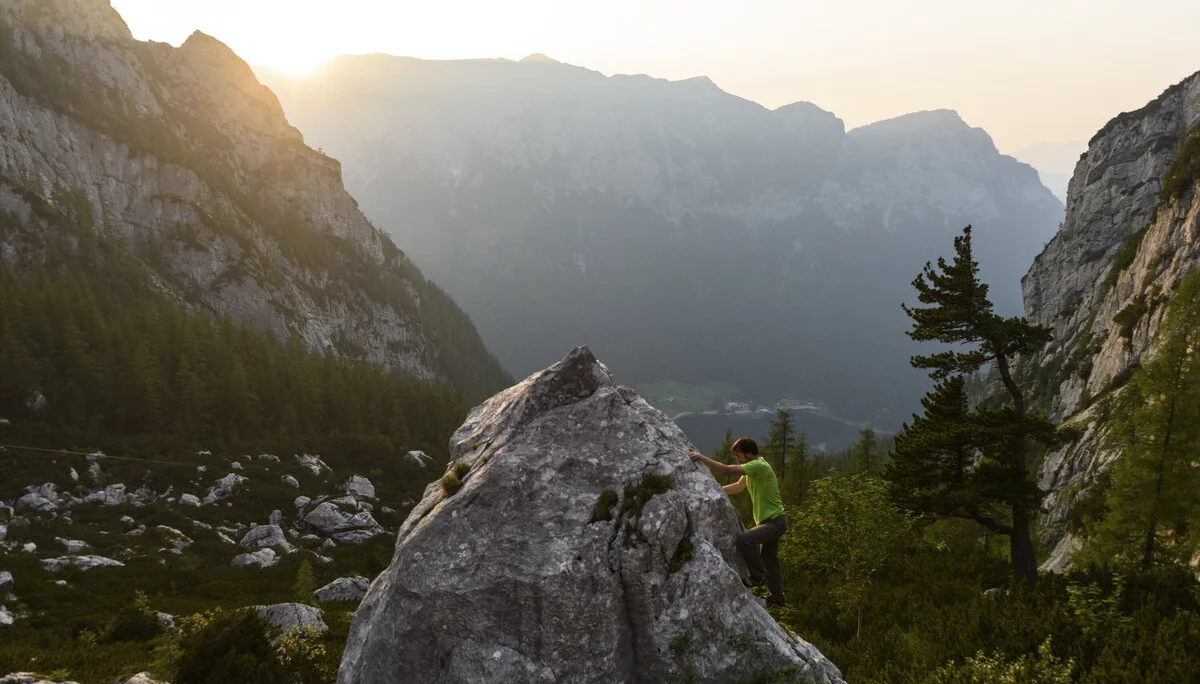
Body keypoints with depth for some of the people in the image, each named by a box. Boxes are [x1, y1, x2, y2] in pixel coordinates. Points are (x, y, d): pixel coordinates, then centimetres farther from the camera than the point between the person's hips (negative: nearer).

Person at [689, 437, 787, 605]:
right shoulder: (751, 467, 10)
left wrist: (701, 457, -26)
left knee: (744, 538, -29)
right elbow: (738, 487, 23)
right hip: (768, 521, 10)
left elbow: (728, 470, -29)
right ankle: (777, 596, 32)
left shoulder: (759, 466, -22)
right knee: (769, 560, 18)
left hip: (775, 522, -10)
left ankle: (759, 575, -11)